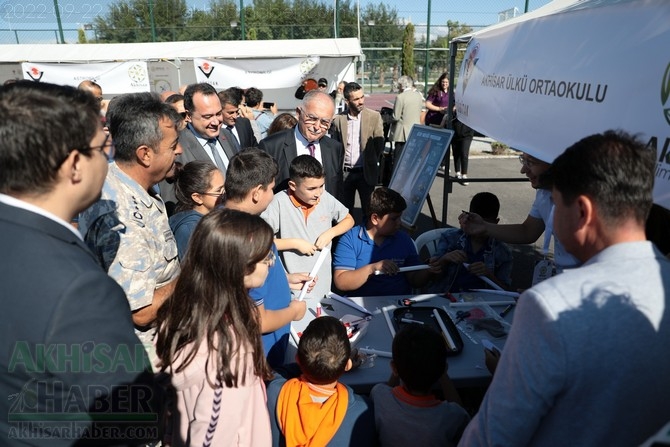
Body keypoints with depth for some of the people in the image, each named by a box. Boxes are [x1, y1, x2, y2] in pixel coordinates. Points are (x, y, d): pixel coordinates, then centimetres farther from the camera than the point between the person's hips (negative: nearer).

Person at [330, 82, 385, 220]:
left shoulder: (374, 117, -3)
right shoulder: (338, 119, 0)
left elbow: (379, 144, 0)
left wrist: (372, 163, 0)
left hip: (366, 172, -1)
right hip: (344, 172, 1)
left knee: (369, 210, 7)